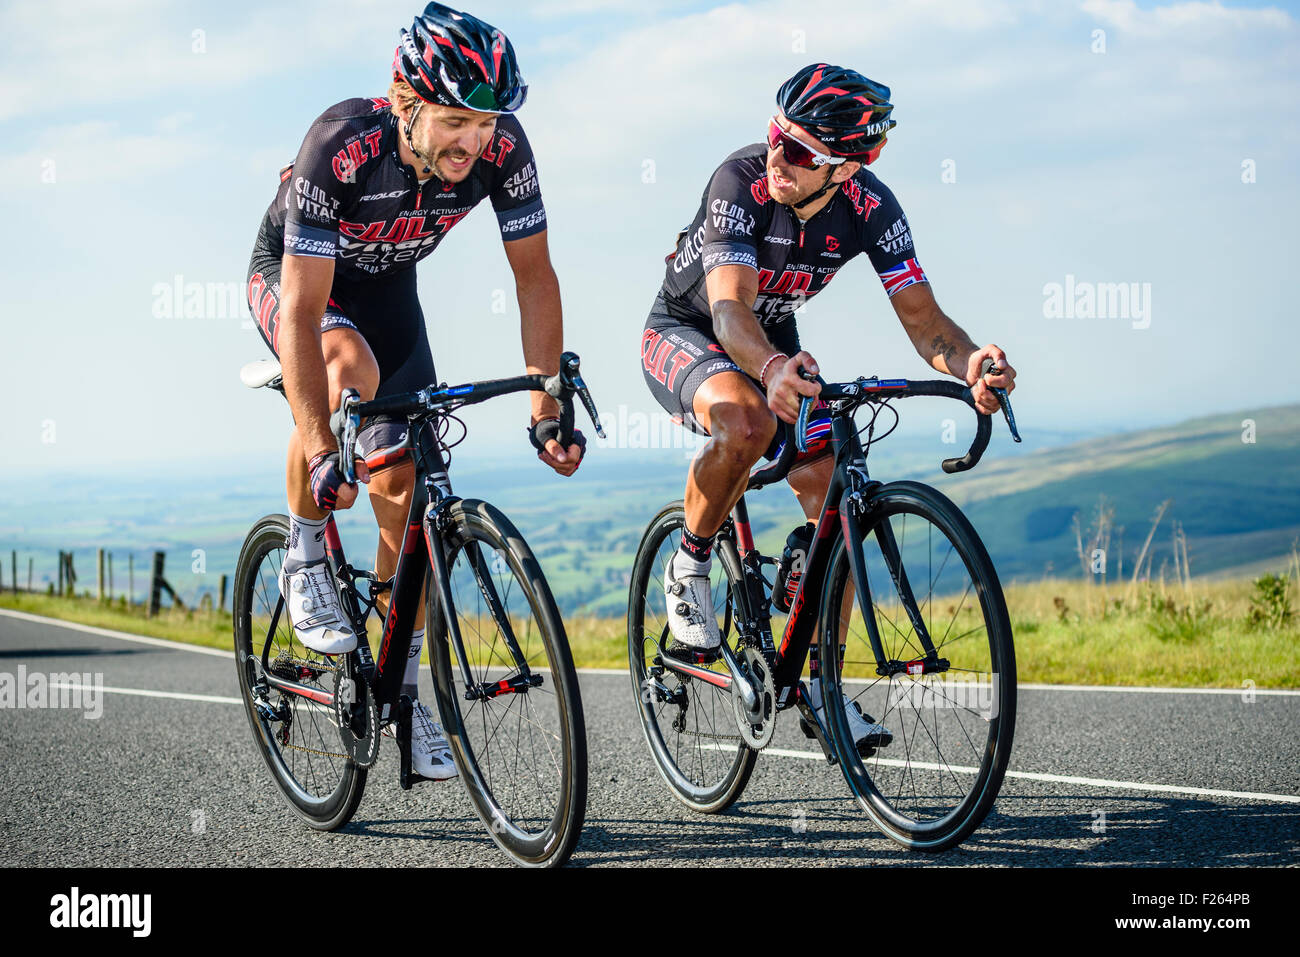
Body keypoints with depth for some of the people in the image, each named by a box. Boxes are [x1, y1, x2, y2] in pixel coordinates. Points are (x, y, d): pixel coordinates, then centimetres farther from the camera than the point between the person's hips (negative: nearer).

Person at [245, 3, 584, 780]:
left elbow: (535, 277, -16)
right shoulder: (340, 147, -39)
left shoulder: (501, 148, -28)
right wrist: (322, 454, -47)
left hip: (387, 288, 4)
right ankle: (305, 562, -15)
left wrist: (547, 409, -22)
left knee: (407, 491, -2)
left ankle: (400, 691, 14)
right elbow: (304, 312, -40)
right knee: (352, 370, -37)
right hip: (291, 276, -4)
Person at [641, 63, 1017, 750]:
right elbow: (730, 309, -43)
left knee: (828, 486, -14)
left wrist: (971, 363, -46)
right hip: (683, 332, -4)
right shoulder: (741, 180, -32)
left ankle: (821, 687, -3)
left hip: (774, 348, 5)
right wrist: (772, 369, -65)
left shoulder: (870, 209, -20)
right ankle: (688, 570, -11)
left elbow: (923, 319, -23)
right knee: (747, 422, -38)